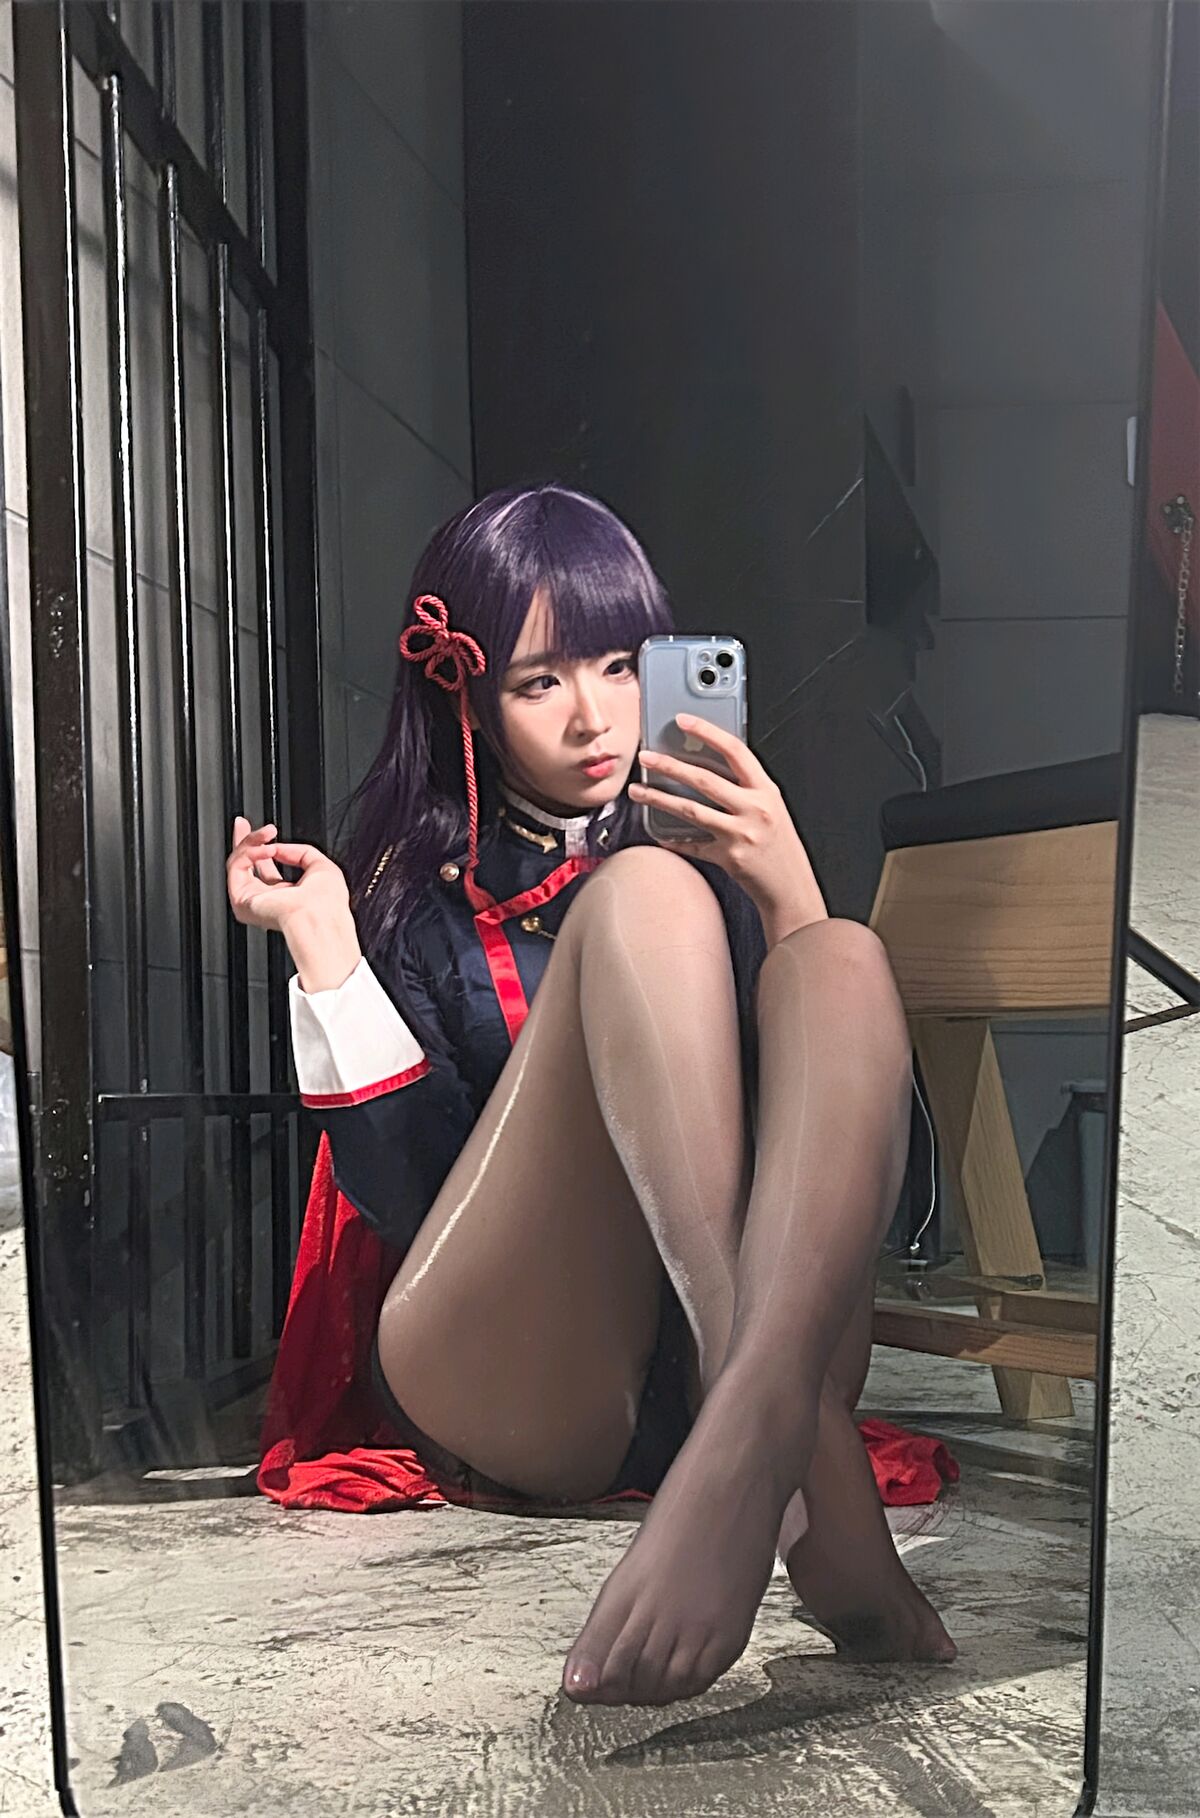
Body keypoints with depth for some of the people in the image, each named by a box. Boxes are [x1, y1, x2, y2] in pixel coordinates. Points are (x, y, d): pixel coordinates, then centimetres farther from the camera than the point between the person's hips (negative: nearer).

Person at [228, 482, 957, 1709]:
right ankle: (818, 1495, -42)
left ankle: (755, 1439, -45)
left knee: (847, 959, -21)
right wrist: (323, 946, -5)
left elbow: (859, 1098, 6)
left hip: (752, 1327, 3)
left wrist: (788, 894, -7)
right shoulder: (414, 889, 12)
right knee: (645, 897, -22)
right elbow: (410, 1199, -1)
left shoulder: (712, 840, 18)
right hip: (499, 1372, -2)